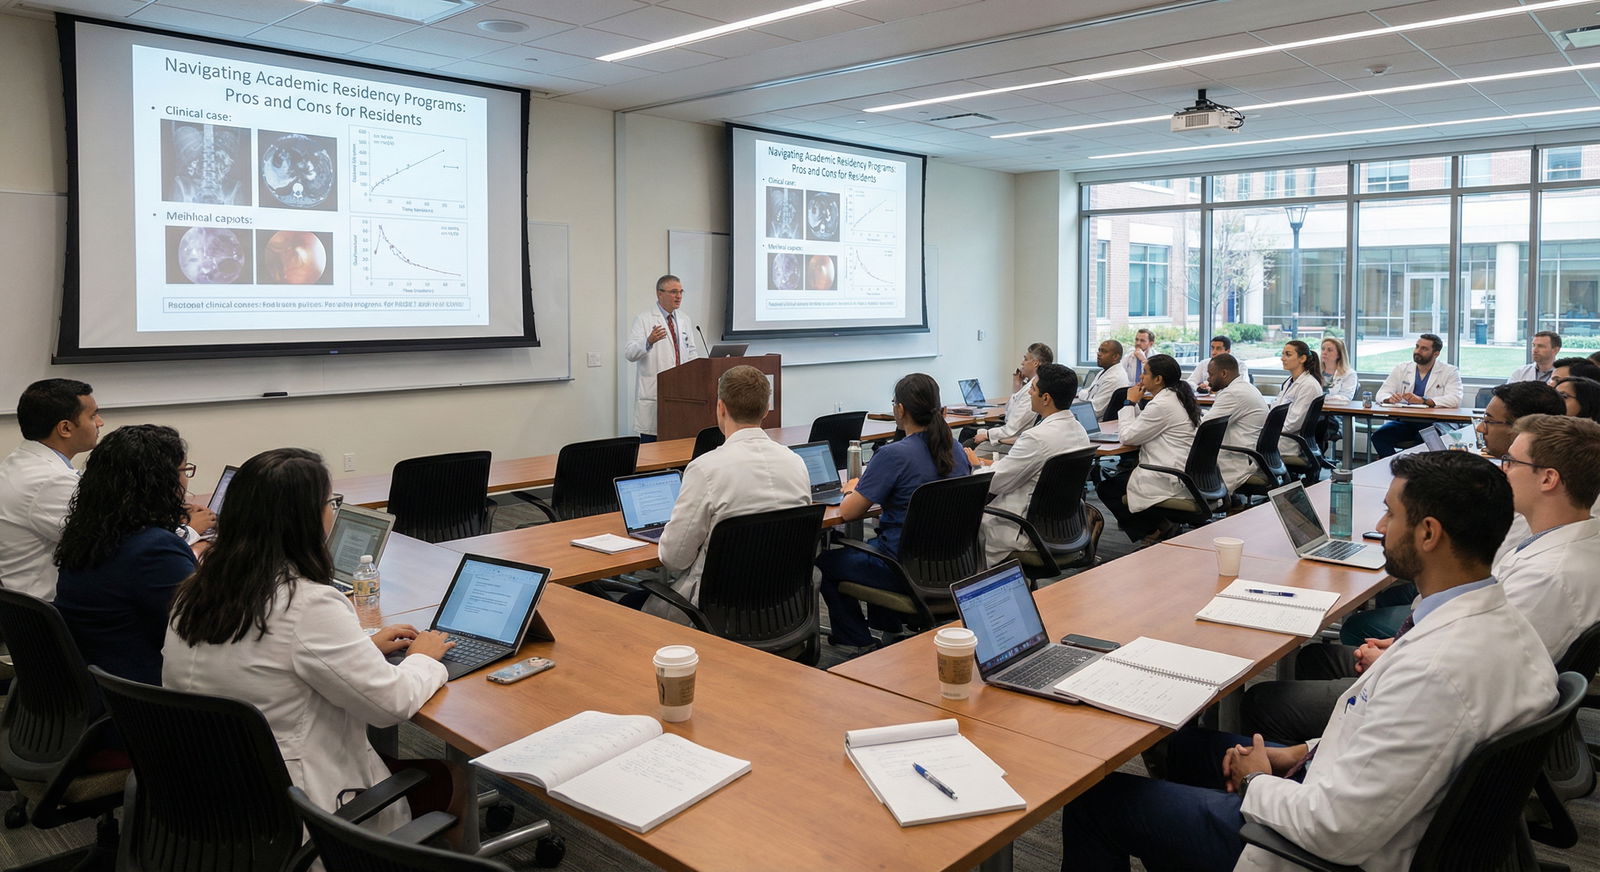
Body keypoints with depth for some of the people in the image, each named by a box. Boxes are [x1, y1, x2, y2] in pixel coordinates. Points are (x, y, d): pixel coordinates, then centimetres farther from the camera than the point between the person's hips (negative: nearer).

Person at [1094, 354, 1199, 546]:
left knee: (1105, 488, 5)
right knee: (1117, 477, 22)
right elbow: (1141, 428, 19)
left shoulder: (1162, 405, -19)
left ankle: (1152, 532, 9)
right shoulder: (1177, 398, 12)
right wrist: (1135, 404, 7)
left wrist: (1131, 402, -4)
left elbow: (1128, 436, -14)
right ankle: (1159, 526, 16)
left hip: (1169, 482, -10)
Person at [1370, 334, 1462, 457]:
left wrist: (1423, 401, -25)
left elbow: (1455, 400, -13)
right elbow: (1382, 394, 8)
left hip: (1433, 423, -3)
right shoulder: (1402, 369, 13)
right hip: (1405, 422, 3)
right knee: (1378, 436, -25)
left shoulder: (1450, 372, 3)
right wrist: (1389, 398, -18)